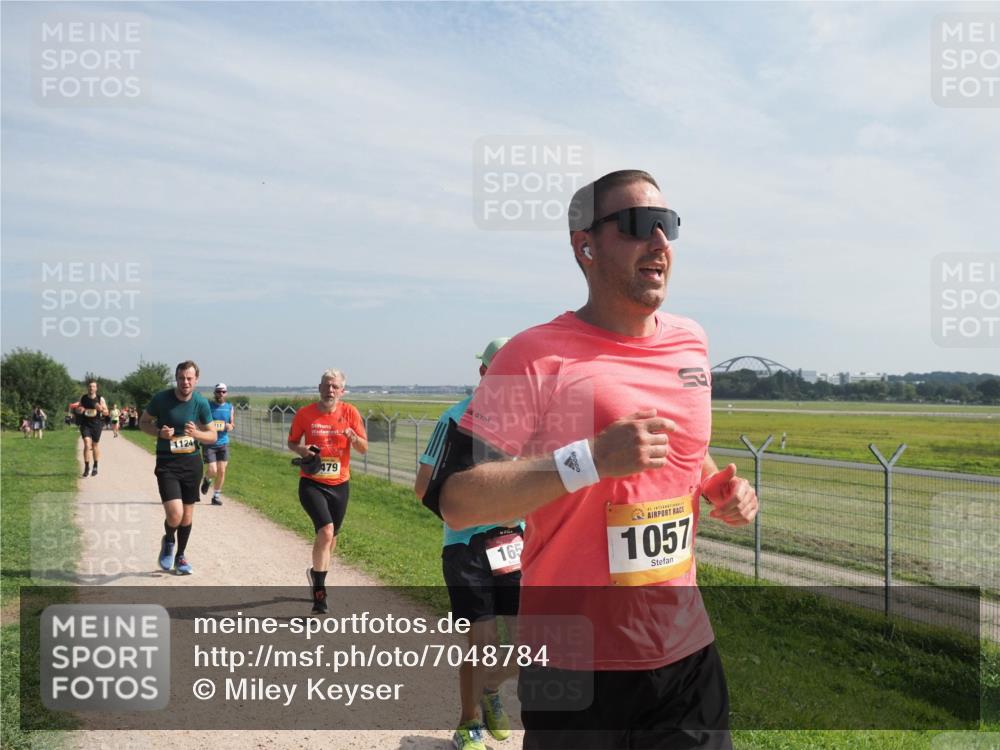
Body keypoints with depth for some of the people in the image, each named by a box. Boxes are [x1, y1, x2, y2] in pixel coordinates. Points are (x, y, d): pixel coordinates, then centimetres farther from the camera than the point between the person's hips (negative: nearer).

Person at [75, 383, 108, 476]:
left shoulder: (100, 399, -1)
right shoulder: (83, 398, 3)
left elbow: (106, 412, 2)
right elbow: (78, 409, 15)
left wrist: (101, 409, -19)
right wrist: (79, 410, -8)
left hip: (96, 424, 0)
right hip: (85, 424, 0)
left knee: (95, 445, 10)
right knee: (87, 444, -14)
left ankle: (95, 467, 24)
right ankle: (86, 467, -10)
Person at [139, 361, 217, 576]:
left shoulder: (201, 403, -4)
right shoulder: (161, 399, -9)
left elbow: (212, 436, 3)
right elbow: (143, 422, 5)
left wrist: (196, 433, -18)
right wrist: (159, 433, -15)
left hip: (192, 463, 3)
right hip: (167, 463, -3)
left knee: (187, 514, 11)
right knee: (174, 515, -15)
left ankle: (180, 556, 33)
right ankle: (168, 542, 19)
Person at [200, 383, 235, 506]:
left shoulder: (229, 407, 8)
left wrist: (231, 426, -8)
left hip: (223, 443, 3)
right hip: (209, 443, -3)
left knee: (221, 471, 2)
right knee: (212, 470, -11)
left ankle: (216, 495, 18)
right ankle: (207, 479, 26)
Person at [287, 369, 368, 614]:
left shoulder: (350, 412, -4)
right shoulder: (305, 413, -5)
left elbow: (364, 449, -2)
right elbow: (292, 442, 8)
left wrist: (354, 438, -24)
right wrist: (301, 450, -14)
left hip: (339, 484, 3)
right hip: (312, 483, -3)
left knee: (331, 536, 16)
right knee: (326, 531, -21)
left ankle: (317, 573, 46)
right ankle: (319, 593, -11)